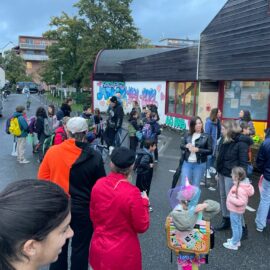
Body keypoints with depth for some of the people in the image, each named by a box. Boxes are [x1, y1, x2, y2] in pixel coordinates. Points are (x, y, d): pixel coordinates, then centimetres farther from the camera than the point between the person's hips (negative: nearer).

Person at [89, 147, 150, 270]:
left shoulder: (99, 184, -10)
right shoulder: (132, 193, -25)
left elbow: (93, 216, 4)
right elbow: (142, 226, -13)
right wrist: (144, 202, -1)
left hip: (99, 249, 4)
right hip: (123, 254, -4)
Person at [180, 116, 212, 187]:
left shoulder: (206, 136, -6)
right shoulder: (187, 135, 3)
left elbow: (210, 151, -6)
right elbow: (181, 146, 9)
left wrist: (198, 150, -18)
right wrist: (186, 146, -13)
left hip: (200, 164, -2)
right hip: (187, 163, 2)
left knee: (195, 187, 10)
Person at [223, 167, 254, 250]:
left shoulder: (240, 189, -32)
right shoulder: (241, 184, -2)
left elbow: (241, 202, -34)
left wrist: (231, 199, -26)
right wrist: (232, 198, 6)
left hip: (235, 211, -10)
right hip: (237, 210, 10)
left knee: (235, 227, 5)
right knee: (238, 225, 23)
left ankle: (234, 244, 18)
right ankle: (237, 240, 40)